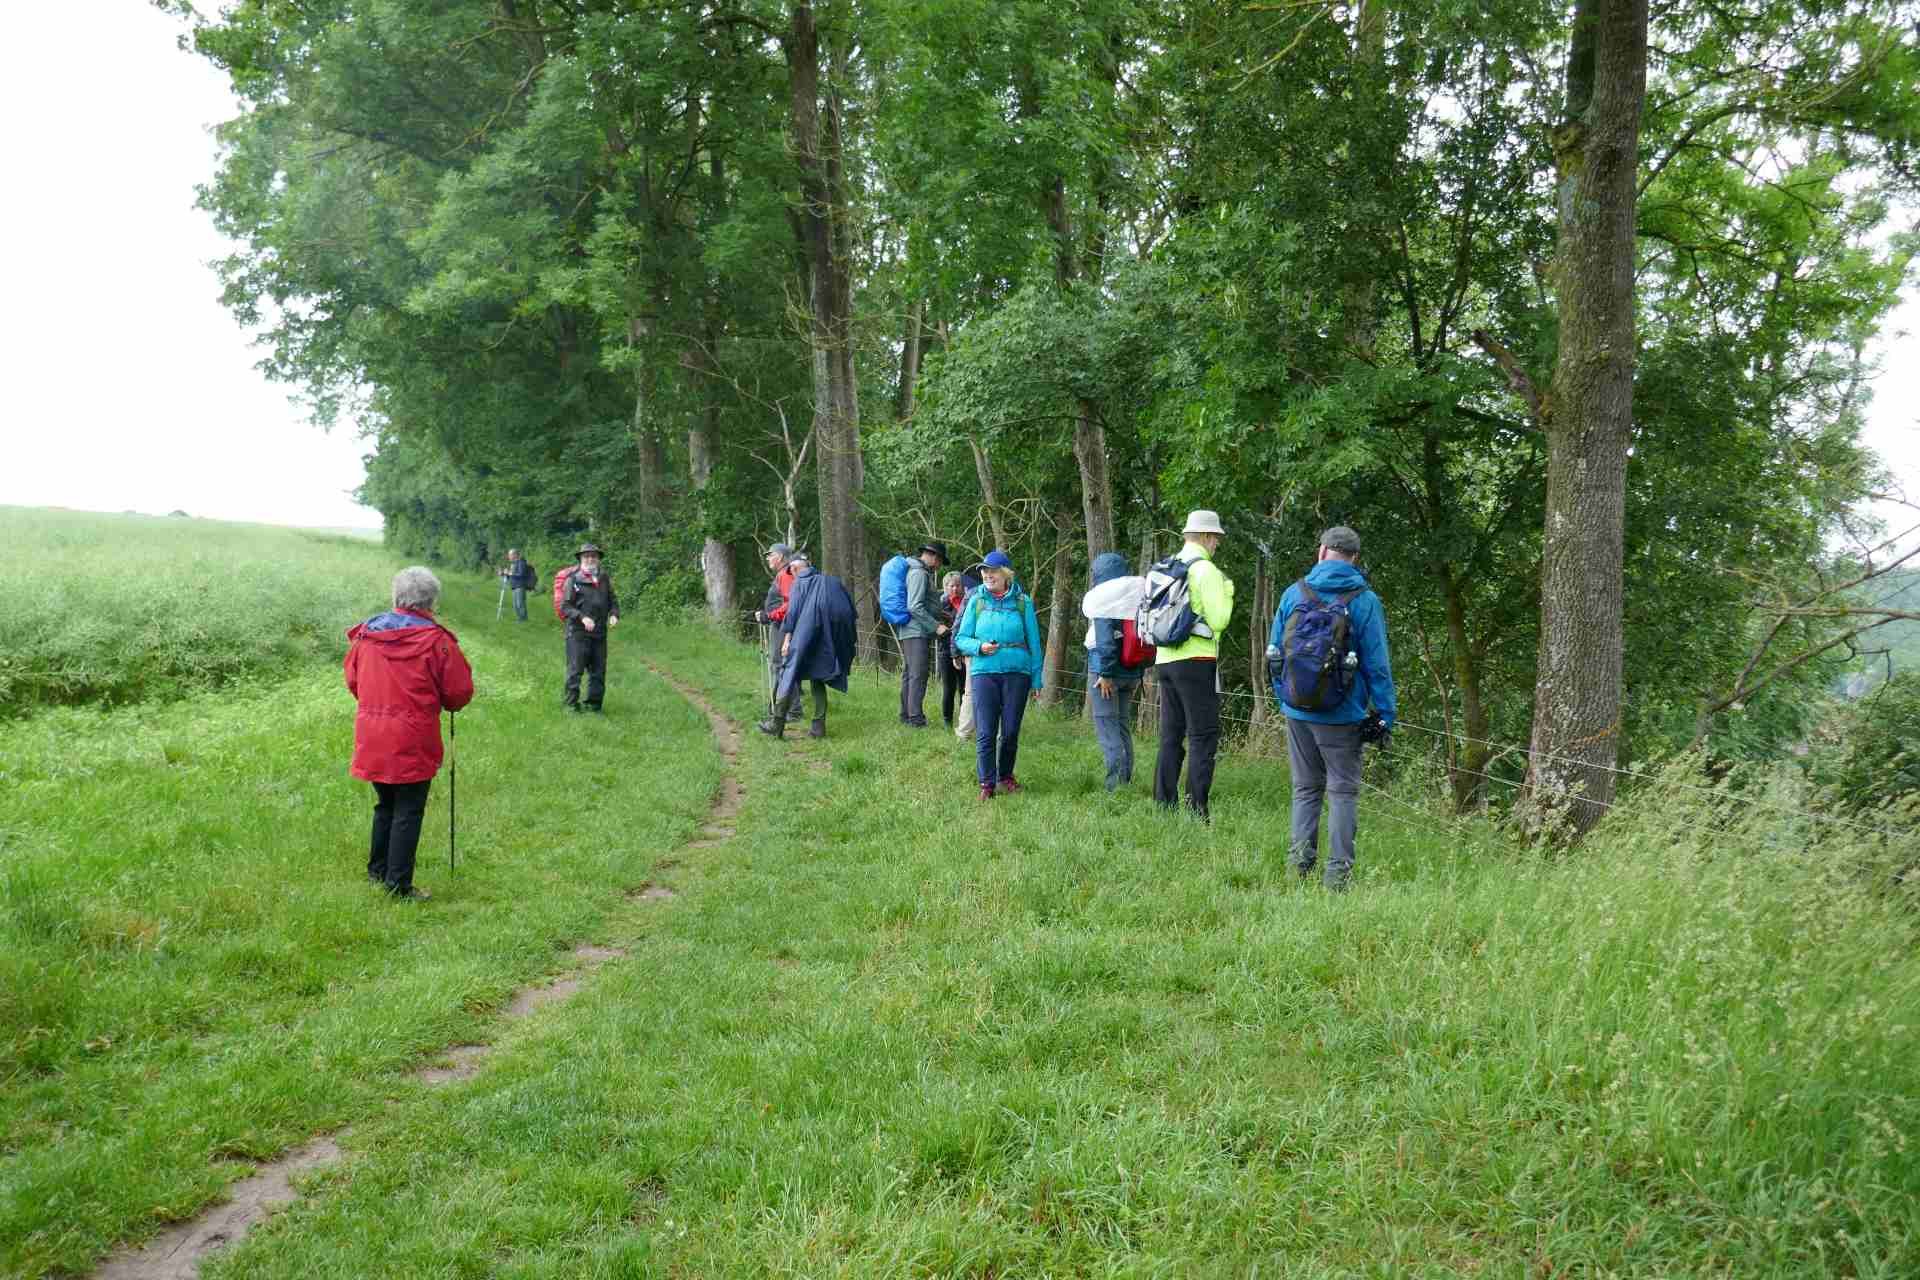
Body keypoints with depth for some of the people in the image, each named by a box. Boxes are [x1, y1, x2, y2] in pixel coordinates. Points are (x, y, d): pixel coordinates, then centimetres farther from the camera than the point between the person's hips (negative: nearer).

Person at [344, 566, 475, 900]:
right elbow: (459, 693, -7)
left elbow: (353, 682, 13)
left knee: (385, 805, 22)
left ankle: (377, 871, 32)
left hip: (371, 740, 5)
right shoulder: (436, 640, -12)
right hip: (413, 741, -5)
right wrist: (441, 701, 15)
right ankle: (399, 884, 5)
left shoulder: (365, 633, 3)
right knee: (408, 811, 3)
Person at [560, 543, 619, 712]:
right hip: (577, 633, -5)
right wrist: (582, 617, -20)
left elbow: (613, 600, 19)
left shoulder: (604, 579, 10)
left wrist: (614, 614, -1)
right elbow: (565, 606, -7)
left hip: (600, 633, 5)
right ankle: (571, 703, 4)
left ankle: (594, 703, 18)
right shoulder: (573, 579, -5)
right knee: (575, 669, -5)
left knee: (598, 671, 8)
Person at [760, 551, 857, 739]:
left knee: (789, 674, -1)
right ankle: (819, 726, 7)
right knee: (818, 678, 15)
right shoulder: (833, 581, 22)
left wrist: (787, 638, -8)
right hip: (831, 642, 5)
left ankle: (777, 724, -7)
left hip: (807, 633, -5)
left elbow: (793, 610, -3)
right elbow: (851, 612, 17)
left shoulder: (800, 582, 10)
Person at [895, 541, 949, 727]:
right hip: (917, 631, -11)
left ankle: (906, 715, 19)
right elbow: (915, 607, -21)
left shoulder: (919, 571, 18)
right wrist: (936, 626, -18)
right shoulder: (919, 573, -13)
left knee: (909, 673, 14)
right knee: (918, 674, -11)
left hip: (907, 631, 11)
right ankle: (915, 718, -13)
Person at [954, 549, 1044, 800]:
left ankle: (1005, 776, 25)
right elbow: (961, 638, 8)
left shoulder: (1023, 602, 3)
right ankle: (987, 783, 1)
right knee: (985, 733, -6)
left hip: (1017, 673, 0)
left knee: (1010, 731, 6)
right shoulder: (976, 601, 5)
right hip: (984, 672, 0)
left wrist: (1037, 679, 7)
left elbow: (1034, 643, 8)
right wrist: (979, 646, -12)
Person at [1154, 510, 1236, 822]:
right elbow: (1218, 621, -13)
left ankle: (1164, 805, 13)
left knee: (1171, 735, 12)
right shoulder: (1205, 570, -10)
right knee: (1203, 736, -4)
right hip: (1196, 661, -7)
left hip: (1165, 659, 7)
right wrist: (1227, 592, 2)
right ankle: (1196, 809, -9)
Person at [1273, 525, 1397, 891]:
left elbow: (1275, 652, 8)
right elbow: (1377, 664, -8)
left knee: (1305, 788, 15)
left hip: (1298, 711, 3)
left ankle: (1300, 859, 6)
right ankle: (1337, 871, 1)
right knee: (1343, 791, 5)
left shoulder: (1294, 593, 1)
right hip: (1342, 715, -3)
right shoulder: (1364, 600, -7)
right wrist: (1386, 714, -2)